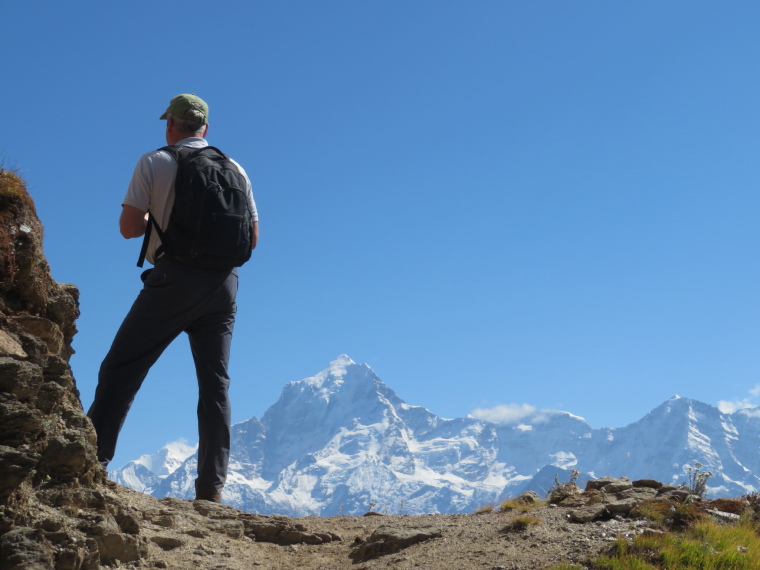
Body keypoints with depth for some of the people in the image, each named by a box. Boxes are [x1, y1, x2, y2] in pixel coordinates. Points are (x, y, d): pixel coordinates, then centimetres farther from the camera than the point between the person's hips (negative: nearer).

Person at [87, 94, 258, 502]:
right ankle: (212, 488, 2)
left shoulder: (155, 163, 1)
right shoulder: (236, 170, 12)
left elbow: (129, 227, -3)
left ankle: (92, 460, -3)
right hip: (224, 281, 4)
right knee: (215, 384, 5)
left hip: (174, 275, -4)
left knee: (121, 369, 3)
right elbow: (251, 239, 12)